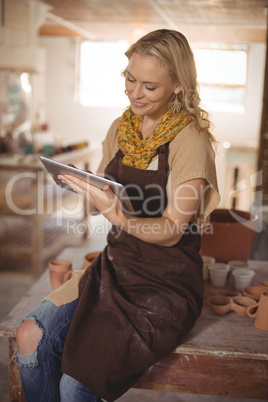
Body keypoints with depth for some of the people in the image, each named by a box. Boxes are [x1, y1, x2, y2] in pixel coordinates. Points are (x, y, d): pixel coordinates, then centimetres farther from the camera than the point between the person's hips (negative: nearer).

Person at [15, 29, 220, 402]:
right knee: (31, 335, -12)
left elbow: (172, 231, -17)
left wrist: (118, 214, -34)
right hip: (114, 266, 6)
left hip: (166, 286, -5)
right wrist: (86, 190, -13)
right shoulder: (121, 128, 5)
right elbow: (98, 204, 10)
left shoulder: (190, 140, -14)